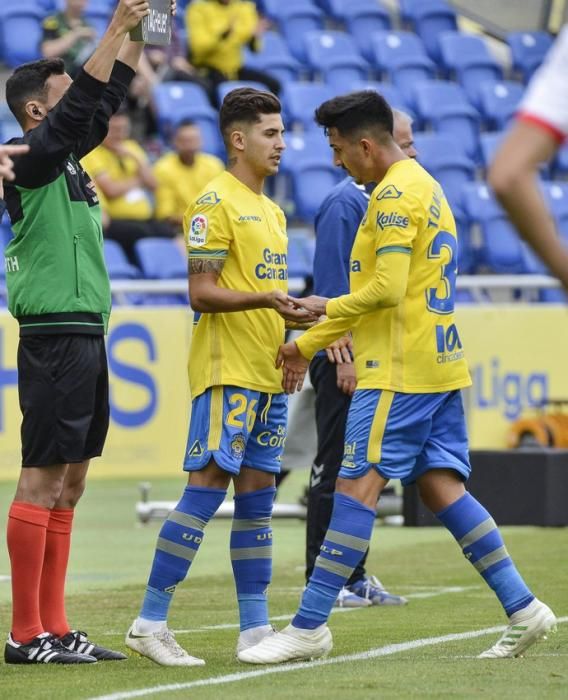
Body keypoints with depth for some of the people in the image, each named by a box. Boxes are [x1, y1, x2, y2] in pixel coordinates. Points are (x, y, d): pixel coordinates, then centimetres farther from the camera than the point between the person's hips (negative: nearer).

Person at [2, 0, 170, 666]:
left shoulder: (66, 157, 15)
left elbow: (106, 98, 22)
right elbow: (82, 101, -21)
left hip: (83, 335, 10)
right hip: (55, 333, -10)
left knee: (68, 483, 9)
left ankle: (54, 630, 12)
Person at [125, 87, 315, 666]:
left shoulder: (271, 210, 20)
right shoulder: (215, 202, -8)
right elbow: (202, 293, -15)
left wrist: (294, 319, 10)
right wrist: (264, 298, -26)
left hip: (267, 374, 9)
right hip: (226, 372, -9)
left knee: (257, 495, 7)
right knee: (207, 487, -12)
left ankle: (255, 629, 9)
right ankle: (150, 623, -10)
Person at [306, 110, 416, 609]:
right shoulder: (345, 204, -13)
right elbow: (331, 286, -18)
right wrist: (343, 356, -21)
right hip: (345, 360, -9)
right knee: (335, 470, -4)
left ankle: (355, 576, 18)